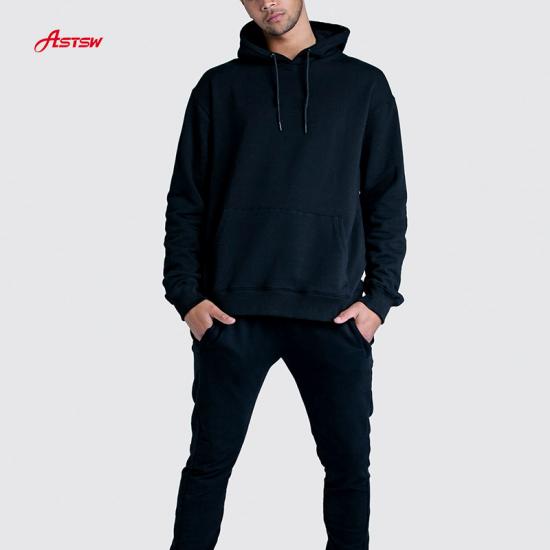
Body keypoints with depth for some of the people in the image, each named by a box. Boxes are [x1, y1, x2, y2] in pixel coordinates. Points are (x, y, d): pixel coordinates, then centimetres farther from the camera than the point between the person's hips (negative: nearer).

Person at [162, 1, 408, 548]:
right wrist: (186, 293, -2)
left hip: (333, 314, 0)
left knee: (349, 464, 7)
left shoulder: (364, 84, 8)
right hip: (233, 314, 0)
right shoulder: (219, 86, 8)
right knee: (210, 461, 6)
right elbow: (186, 199, 7)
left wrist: (379, 296, -2)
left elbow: (388, 197, 7)